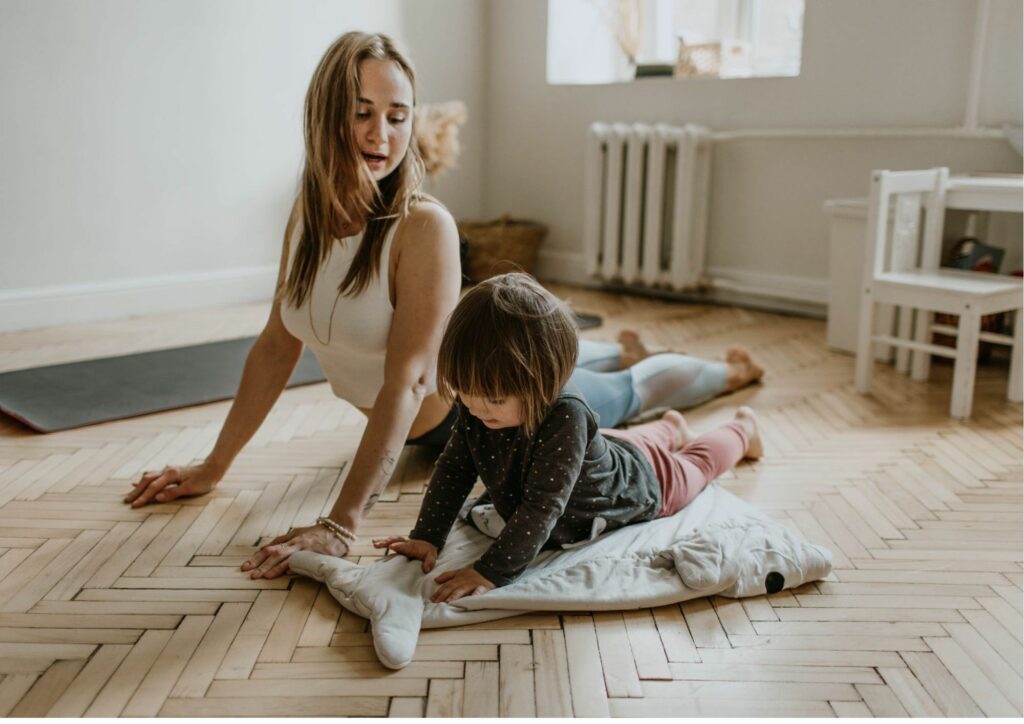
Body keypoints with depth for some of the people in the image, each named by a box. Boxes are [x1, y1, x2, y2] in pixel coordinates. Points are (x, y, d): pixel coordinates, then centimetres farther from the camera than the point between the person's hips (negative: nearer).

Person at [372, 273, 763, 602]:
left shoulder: (564, 417, -50)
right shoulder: (478, 402, -30)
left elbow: (541, 508, -50)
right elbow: (454, 469, -20)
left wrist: (491, 572, -53)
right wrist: (426, 537, -27)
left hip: (639, 482, -4)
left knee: (694, 465, 28)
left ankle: (742, 429, 57)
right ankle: (669, 428, 66)